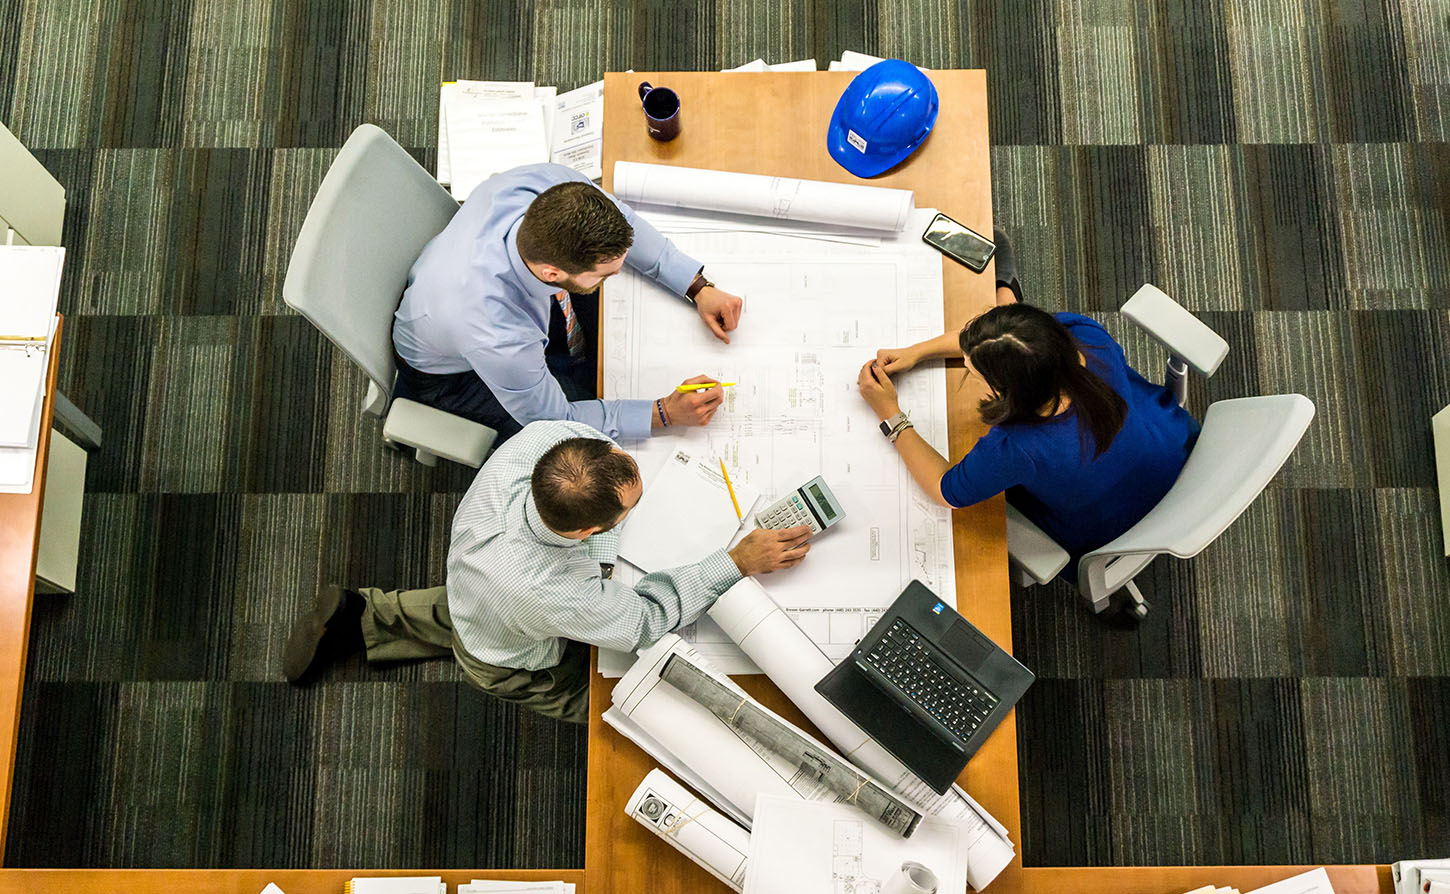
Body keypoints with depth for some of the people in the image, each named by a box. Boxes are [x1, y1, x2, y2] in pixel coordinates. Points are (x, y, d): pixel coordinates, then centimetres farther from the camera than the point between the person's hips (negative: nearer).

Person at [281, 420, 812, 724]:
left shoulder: (539, 439, -39)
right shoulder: (556, 595, -52)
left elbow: (585, 424, -12)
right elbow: (647, 619, -32)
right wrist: (740, 561, -32)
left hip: (469, 582, 6)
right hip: (513, 665, -5)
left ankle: (362, 618, 37)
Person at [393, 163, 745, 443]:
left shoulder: (550, 183, -35)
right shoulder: (498, 339, -47)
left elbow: (623, 221, -12)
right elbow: (553, 417, -27)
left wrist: (699, 287, -18)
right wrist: (665, 413, -28)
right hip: (451, 372, -6)